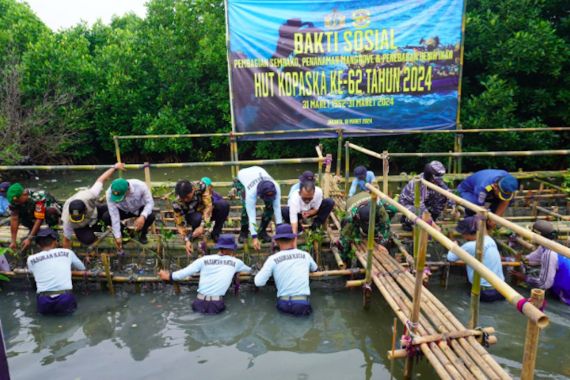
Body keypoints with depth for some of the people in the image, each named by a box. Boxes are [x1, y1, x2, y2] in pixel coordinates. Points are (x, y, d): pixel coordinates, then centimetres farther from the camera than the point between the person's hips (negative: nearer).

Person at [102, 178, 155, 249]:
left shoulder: (140, 186, -37)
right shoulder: (110, 193, -32)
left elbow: (150, 202, -26)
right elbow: (114, 215, -29)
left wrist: (143, 216, -46)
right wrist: (117, 236, -27)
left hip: (140, 209, -2)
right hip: (123, 210, 2)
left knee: (151, 216, -33)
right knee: (106, 217, -24)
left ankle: (143, 234, 0)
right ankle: (123, 232, 5)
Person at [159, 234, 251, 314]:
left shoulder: (204, 259, 1)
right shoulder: (236, 262, 3)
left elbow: (185, 272, 4)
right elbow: (248, 270, 22)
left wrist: (169, 276, 20)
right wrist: (251, 269, 45)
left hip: (200, 304, 2)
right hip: (216, 306, -2)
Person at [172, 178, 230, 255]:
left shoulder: (200, 186, -30)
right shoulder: (177, 203, -26)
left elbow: (208, 206, -31)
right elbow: (180, 224, -19)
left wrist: (202, 226, -40)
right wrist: (187, 240, -31)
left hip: (208, 212, 1)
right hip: (193, 215, -1)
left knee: (224, 205, -31)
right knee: (197, 218, -40)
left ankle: (216, 233, -11)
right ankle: (194, 235, -5)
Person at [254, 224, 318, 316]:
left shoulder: (273, 259, -2)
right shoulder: (305, 255, 6)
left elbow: (258, 282, -6)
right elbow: (314, 269, 27)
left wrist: (262, 270, 14)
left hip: (284, 304, 0)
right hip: (302, 304, 0)